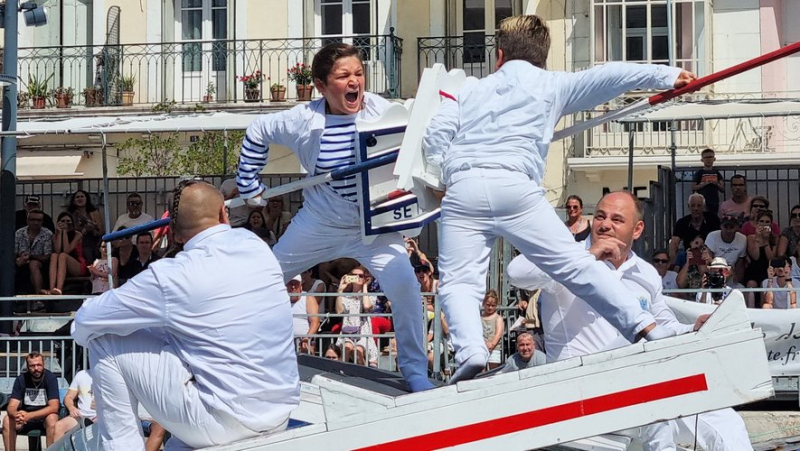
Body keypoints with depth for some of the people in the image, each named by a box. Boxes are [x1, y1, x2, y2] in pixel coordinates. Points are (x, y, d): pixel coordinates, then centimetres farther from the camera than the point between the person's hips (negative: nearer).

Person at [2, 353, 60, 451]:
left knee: (52, 419, -35)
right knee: (7, 420, -25)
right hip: (25, 417, 3)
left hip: (45, 417, -3)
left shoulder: (50, 378, -15)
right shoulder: (21, 379, -7)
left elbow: (54, 407, -23)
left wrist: (29, 415, -35)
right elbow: (11, 407, -12)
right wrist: (17, 415, -38)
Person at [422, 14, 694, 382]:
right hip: (515, 186, -1)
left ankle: (470, 352, -27)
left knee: (459, 283, -3)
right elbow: (605, 77, 10)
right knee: (576, 265, 2)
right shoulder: (552, 85, 21)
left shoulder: (469, 90, 26)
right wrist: (667, 76, 10)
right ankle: (646, 328, -2)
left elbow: (435, 138, 15)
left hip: (461, 190, 1)